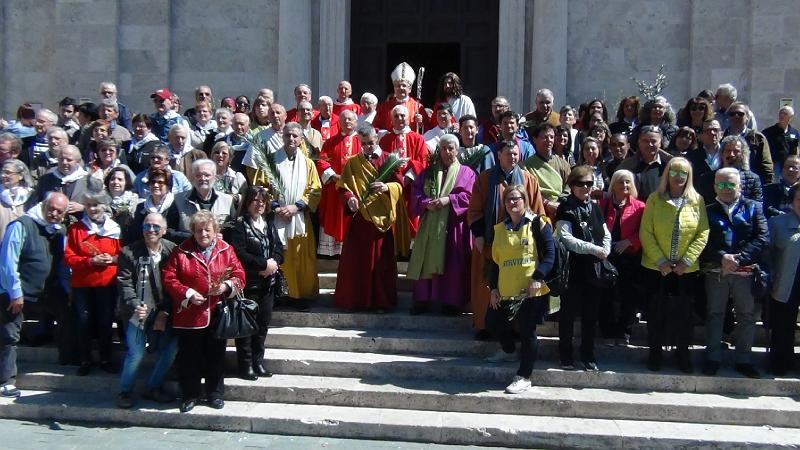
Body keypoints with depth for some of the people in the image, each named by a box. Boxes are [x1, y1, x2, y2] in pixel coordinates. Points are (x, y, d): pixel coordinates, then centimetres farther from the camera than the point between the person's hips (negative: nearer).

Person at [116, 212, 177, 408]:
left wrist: (165, 312, -6)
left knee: (170, 349, 3)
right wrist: (135, 306, -21)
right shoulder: (129, 252, -6)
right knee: (136, 354, -5)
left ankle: (153, 387, 25)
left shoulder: (172, 251, -2)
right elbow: (124, 283, -7)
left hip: (163, 312, 3)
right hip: (138, 312, -3)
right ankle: (125, 391, 18)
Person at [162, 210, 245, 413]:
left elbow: (239, 275, 2)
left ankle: (215, 393, 24)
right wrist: (188, 294, -15)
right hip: (189, 314, -1)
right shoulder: (181, 252, -1)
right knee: (189, 356, 6)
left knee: (216, 355, 10)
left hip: (216, 313, 1)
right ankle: (189, 395, 21)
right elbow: (169, 278, -4)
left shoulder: (226, 250, 3)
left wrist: (226, 286, -17)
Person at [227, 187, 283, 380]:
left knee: (263, 322, 11)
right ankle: (246, 364, 8)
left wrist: (274, 262, -12)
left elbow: (279, 248, 9)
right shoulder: (240, 225, -8)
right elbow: (239, 253, -19)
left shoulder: (269, 223, 14)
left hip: (267, 282, 7)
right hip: (248, 283, -6)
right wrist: (264, 264, -18)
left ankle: (258, 362, 22)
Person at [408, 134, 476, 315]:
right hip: (429, 224, 2)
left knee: (452, 264, -2)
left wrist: (448, 200, -17)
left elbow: (469, 196, -5)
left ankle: (451, 301, 5)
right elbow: (416, 192, 6)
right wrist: (426, 203, -13)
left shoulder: (466, 173, 7)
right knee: (427, 261, 1)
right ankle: (422, 299, 6)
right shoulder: (428, 172, 14)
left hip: (454, 225, -2)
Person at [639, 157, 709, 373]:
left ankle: (683, 354, 23)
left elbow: (703, 233, -1)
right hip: (656, 268, -1)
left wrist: (687, 260, -10)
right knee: (656, 313, 8)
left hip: (687, 270, 1)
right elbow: (645, 232, -5)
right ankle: (655, 353, 21)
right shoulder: (655, 199, -1)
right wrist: (660, 260, -12)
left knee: (684, 313, 9)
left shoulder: (697, 201, 2)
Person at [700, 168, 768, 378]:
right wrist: (722, 258, -17)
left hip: (746, 272, 0)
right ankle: (713, 358, 15)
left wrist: (739, 258, -15)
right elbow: (704, 242, -1)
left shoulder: (753, 208, 7)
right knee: (714, 314, 6)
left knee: (747, 315, 6)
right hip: (716, 272, 0)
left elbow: (763, 238, -4)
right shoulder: (708, 211, 8)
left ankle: (744, 359, 17)